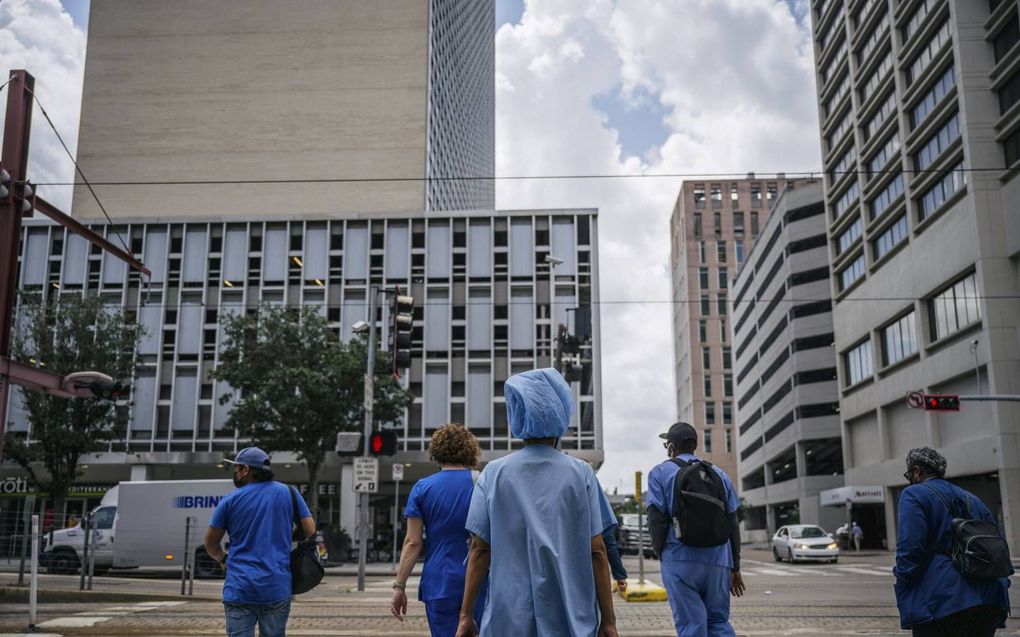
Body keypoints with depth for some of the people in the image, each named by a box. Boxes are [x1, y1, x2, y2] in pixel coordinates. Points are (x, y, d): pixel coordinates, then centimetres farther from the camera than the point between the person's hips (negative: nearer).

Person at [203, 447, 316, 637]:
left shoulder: (230, 500, 1)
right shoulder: (287, 493, 3)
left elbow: (210, 543, 10)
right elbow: (309, 529, 5)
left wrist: (223, 559, 30)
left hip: (239, 588, -1)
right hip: (277, 589, 1)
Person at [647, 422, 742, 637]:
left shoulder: (660, 473, 3)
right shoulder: (719, 474, 15)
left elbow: (656, 519, -5)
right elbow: (732, 524, 14)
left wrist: (661, 554, 8)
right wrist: (735, 567, 18)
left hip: (680, 559, -3)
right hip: (717, 559, 3)